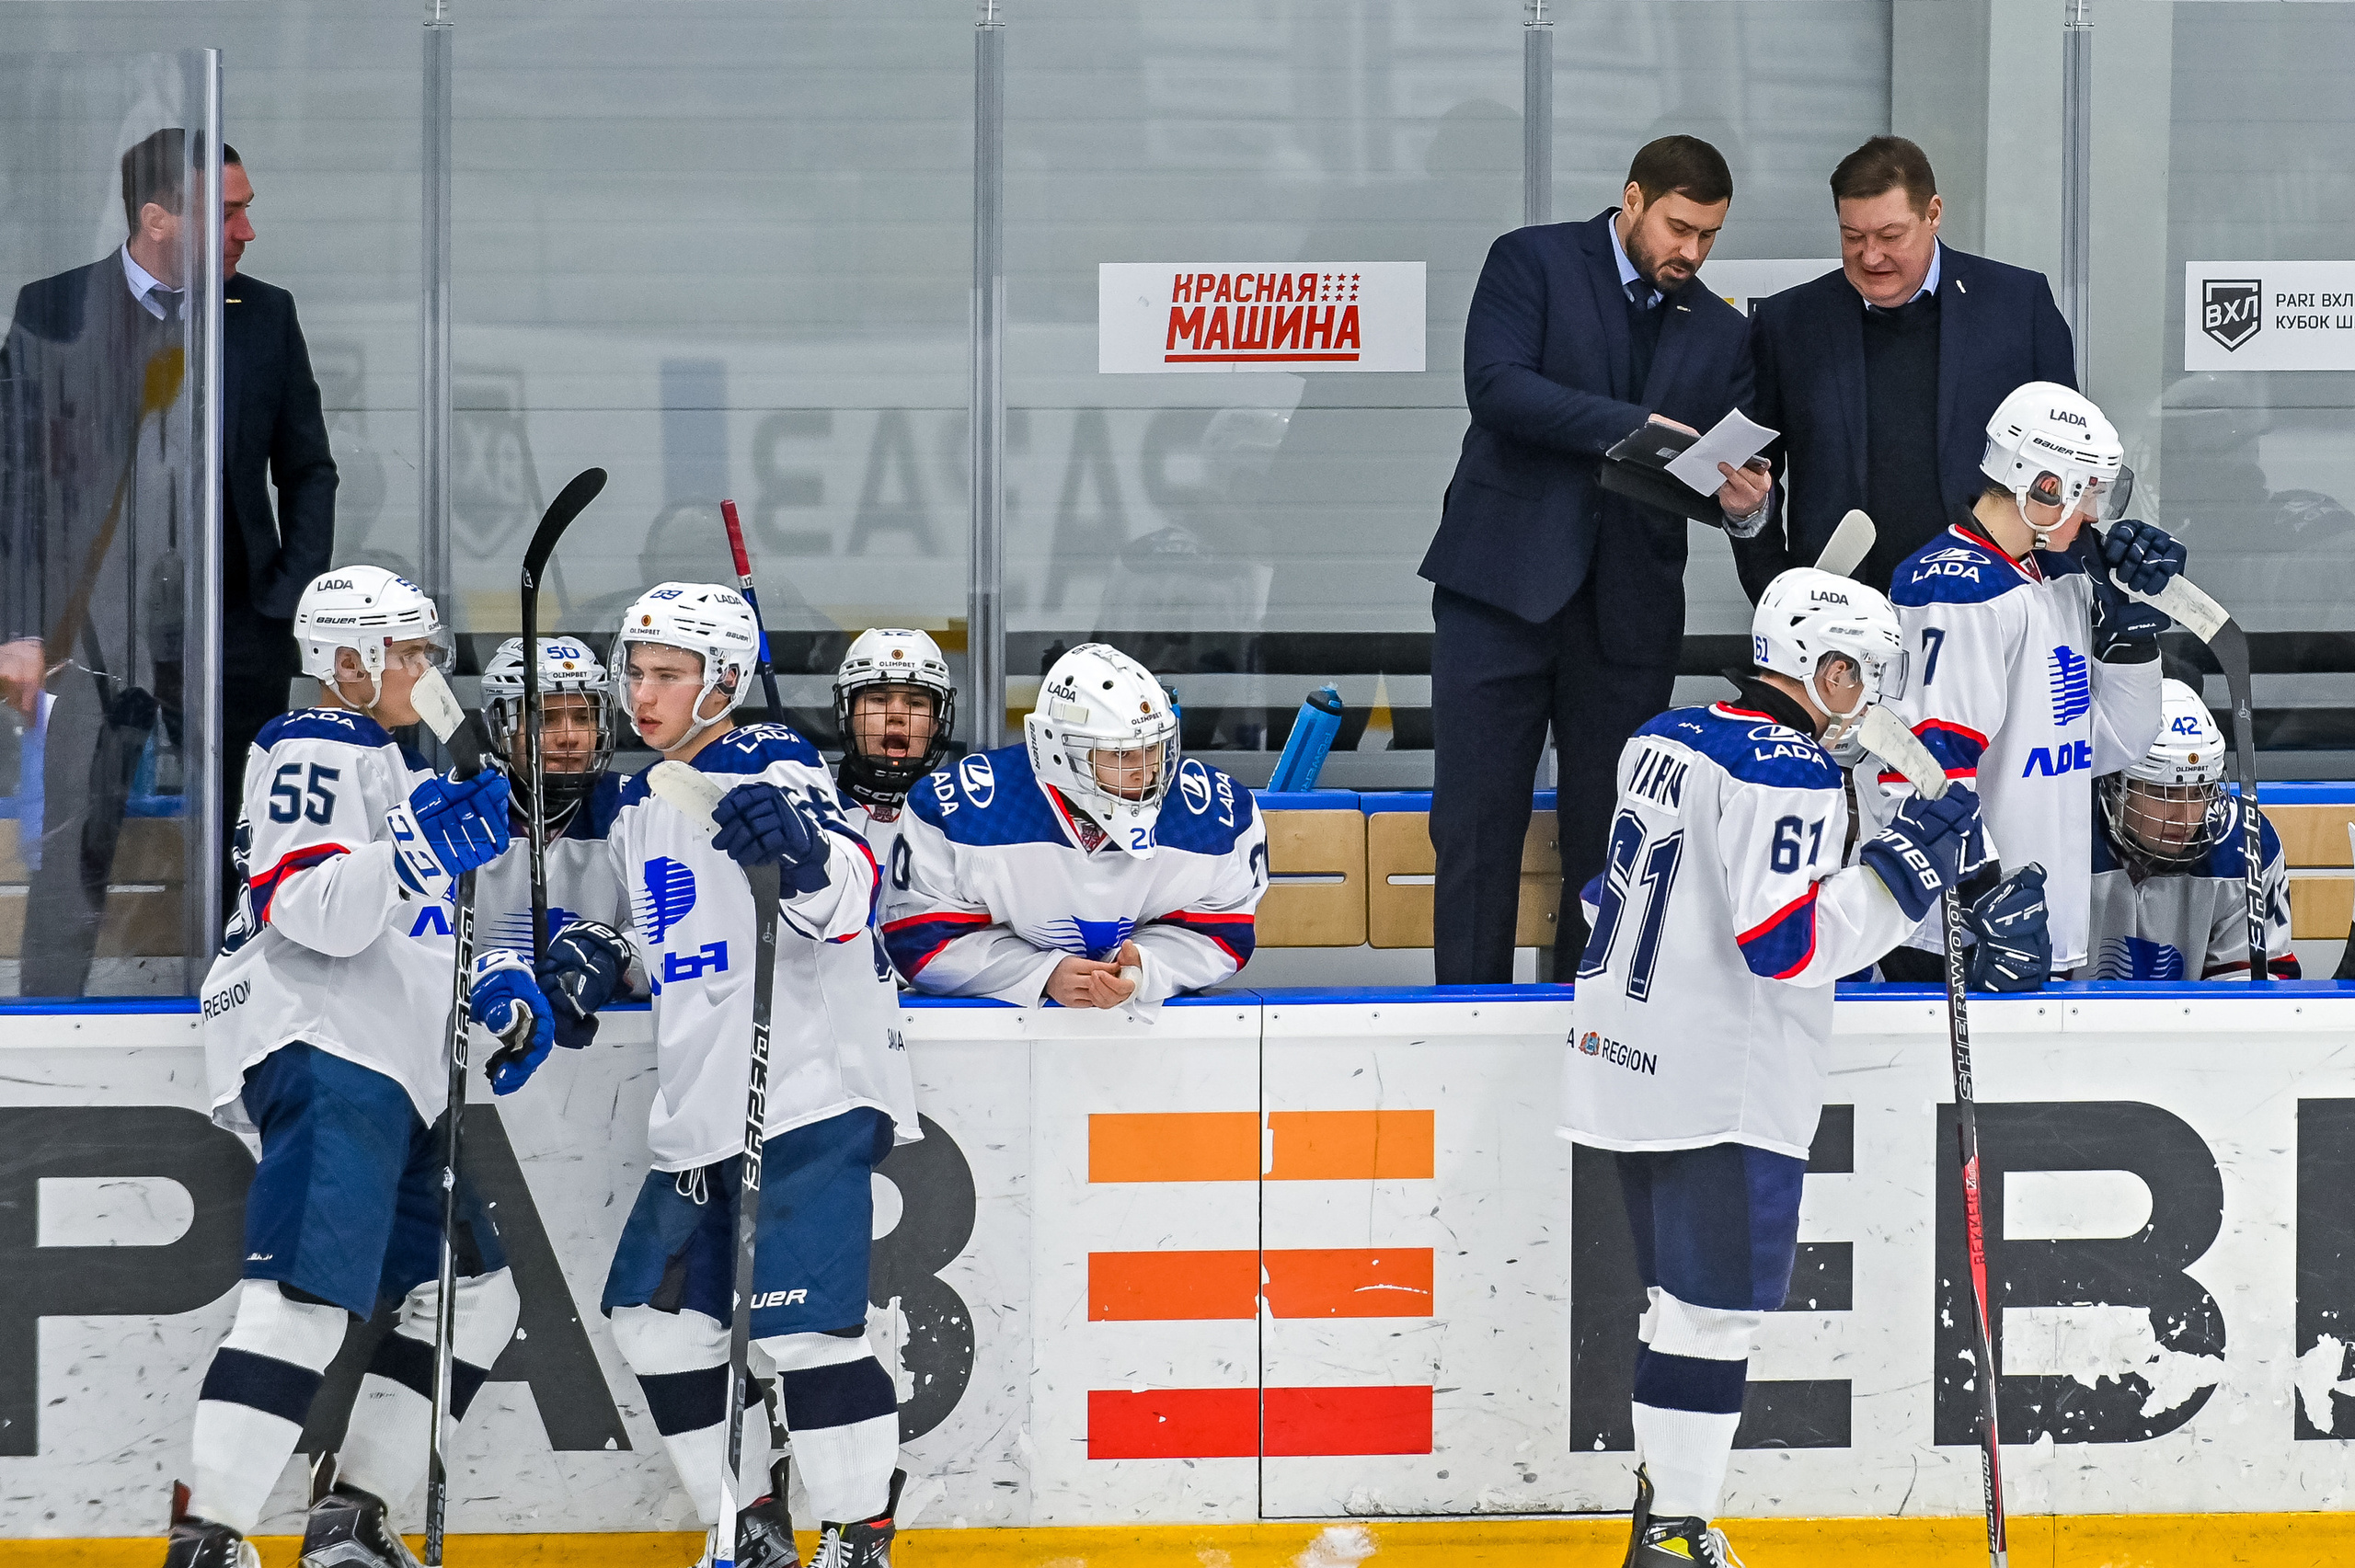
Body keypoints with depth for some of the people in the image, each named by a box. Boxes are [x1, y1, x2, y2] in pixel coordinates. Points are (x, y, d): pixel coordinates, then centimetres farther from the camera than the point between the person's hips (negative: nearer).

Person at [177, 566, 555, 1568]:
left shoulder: (401, 766, 27)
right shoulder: (314, 755, -5)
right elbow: (312, 913, -19)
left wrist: (500, 984, 17)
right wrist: (416, 852, -31)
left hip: (398, 1077, 11)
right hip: (322, 1050, -11)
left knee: (474, 1294, 12)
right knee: (307, 1296, -23)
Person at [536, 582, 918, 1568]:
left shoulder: (771, 769, -9)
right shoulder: (641, 806, 17)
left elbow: (848, 896, -25)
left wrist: (800, 849, -46)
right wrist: (596, 972, 11)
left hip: (810, 1098, -9)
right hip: (697, 1113, 9)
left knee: (799, 1326, -15)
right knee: (655, 1311, 9)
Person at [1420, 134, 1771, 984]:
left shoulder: (1720, 332, 14)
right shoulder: (1533, 262, 1)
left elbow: (1734, 471, 13)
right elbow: (1496, 384, -14)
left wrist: (1745, 501, -12)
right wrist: (1635, 427, -22)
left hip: (1631, 604, 4)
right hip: (1505, 581, -4)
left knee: (1611, 829, 4)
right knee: (1477, 817, -3)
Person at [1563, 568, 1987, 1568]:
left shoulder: (1662, 740, 12)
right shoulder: (1788, 773, -16)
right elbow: (1783, 942, -23)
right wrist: (1903, 869, -18)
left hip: (1622, 1063, 9)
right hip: (1723, 1091, -9)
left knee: (1683, 1296, 17)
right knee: (1715, 1310, -5)